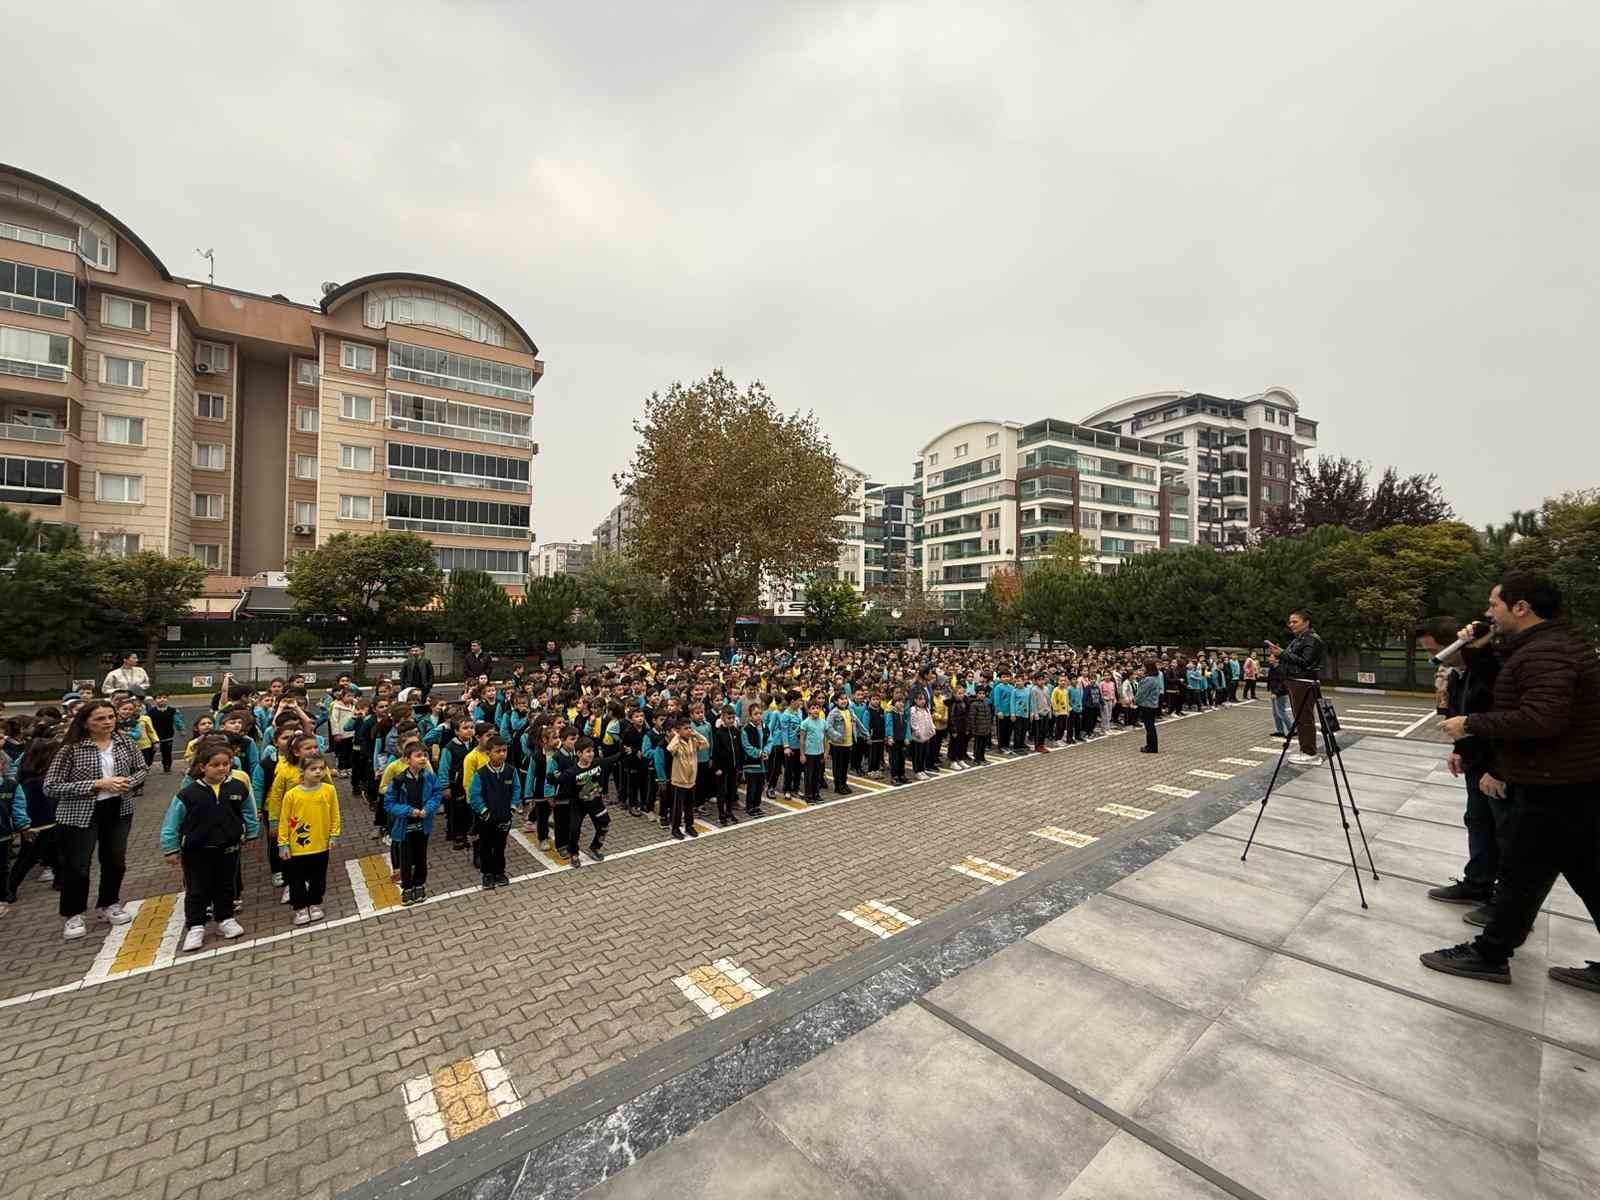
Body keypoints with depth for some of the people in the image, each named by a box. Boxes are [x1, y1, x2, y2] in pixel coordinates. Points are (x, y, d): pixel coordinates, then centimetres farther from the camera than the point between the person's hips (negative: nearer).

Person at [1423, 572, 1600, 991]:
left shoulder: (1544, 654, -21)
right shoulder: (1552, 643, 12)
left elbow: (1540, 719, -30)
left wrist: (1470, 724, -20)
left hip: (1556, 789, -10)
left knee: (1522, 873, 0)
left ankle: (1489, 955, 11)